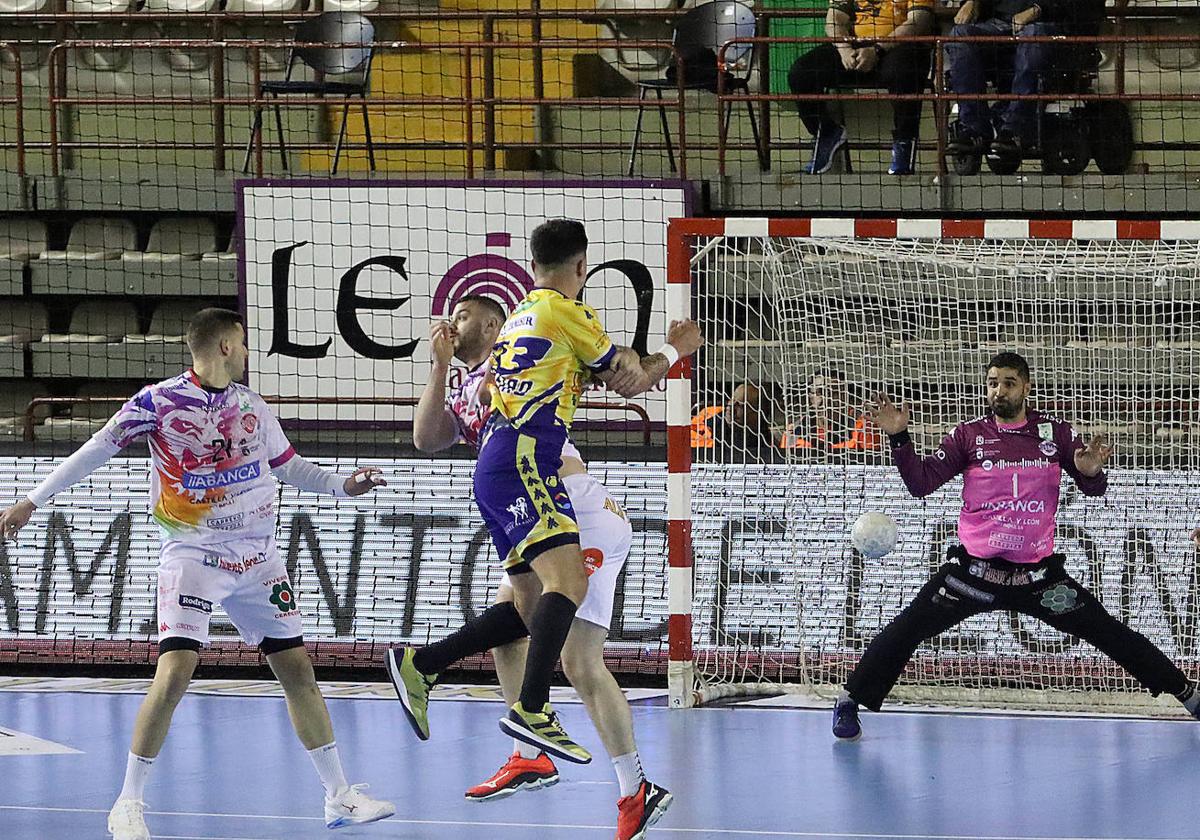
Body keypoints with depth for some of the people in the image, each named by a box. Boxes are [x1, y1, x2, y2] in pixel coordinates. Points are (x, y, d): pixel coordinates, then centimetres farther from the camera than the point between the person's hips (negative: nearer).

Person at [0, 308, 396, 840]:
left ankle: (339, 796, 14)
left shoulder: (251, 405, 8)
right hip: (193, 556, -5)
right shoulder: (159, 402, -8)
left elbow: (288, 466, 21)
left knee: (297, 669, 5)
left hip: (257, 557, 5)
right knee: (174, 674, -18)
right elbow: (96, 451, -5)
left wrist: (342, 485, 6)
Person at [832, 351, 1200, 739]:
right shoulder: (969, 435, -1)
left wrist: (1091, 471, -21)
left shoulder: (1055, 433, 1)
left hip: (1039, 573, 0)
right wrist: (899, 438, -20)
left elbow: (1094, 489, 3)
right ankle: (850, 700, 5)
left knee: (1107, 631, 2)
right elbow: (921, 483, -6)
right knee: (908, 629, -10)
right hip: (974, 571, 0)